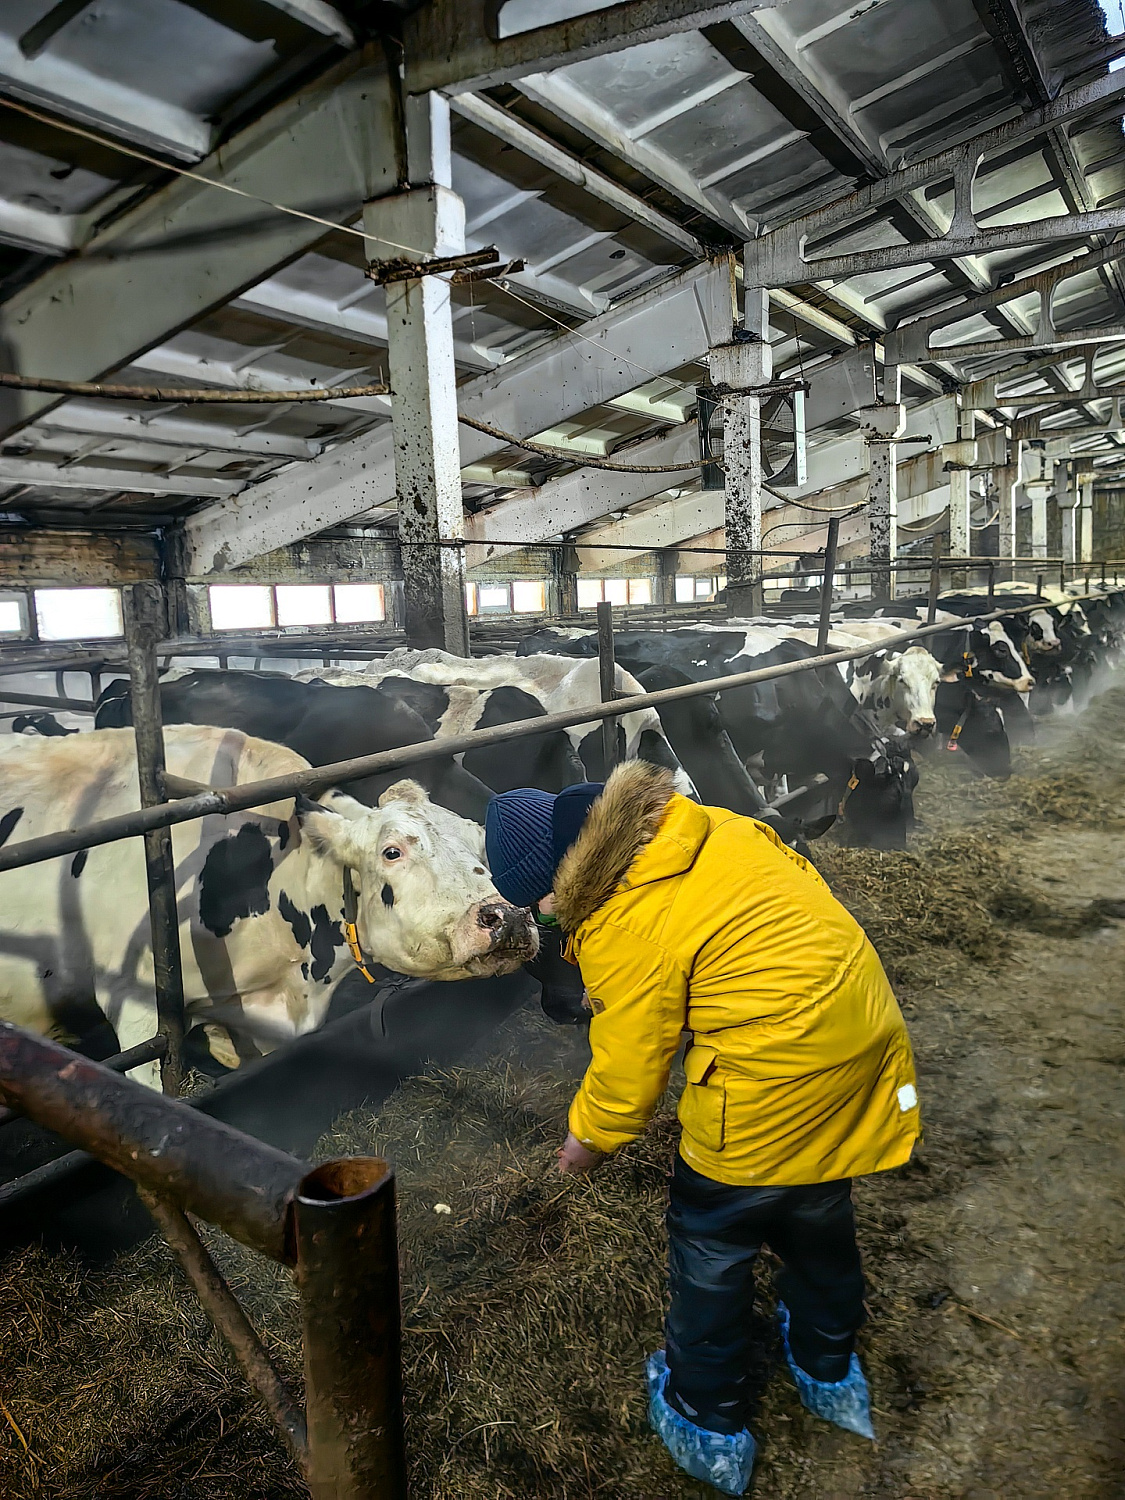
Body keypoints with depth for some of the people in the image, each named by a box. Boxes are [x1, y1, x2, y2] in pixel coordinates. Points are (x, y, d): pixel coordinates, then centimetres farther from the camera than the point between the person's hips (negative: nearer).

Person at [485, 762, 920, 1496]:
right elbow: (802, 880, 13)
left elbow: (628, 1070, -8)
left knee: (711, 1242, 16)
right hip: (864, 1024, 9)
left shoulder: (622, 931, -19)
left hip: (773, 1079, -8)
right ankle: (830, 1374, 53)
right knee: (819, 1217, 29)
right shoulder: (699, 826, 1)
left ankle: (709, 1428, 37)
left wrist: (590, 1139, 12)